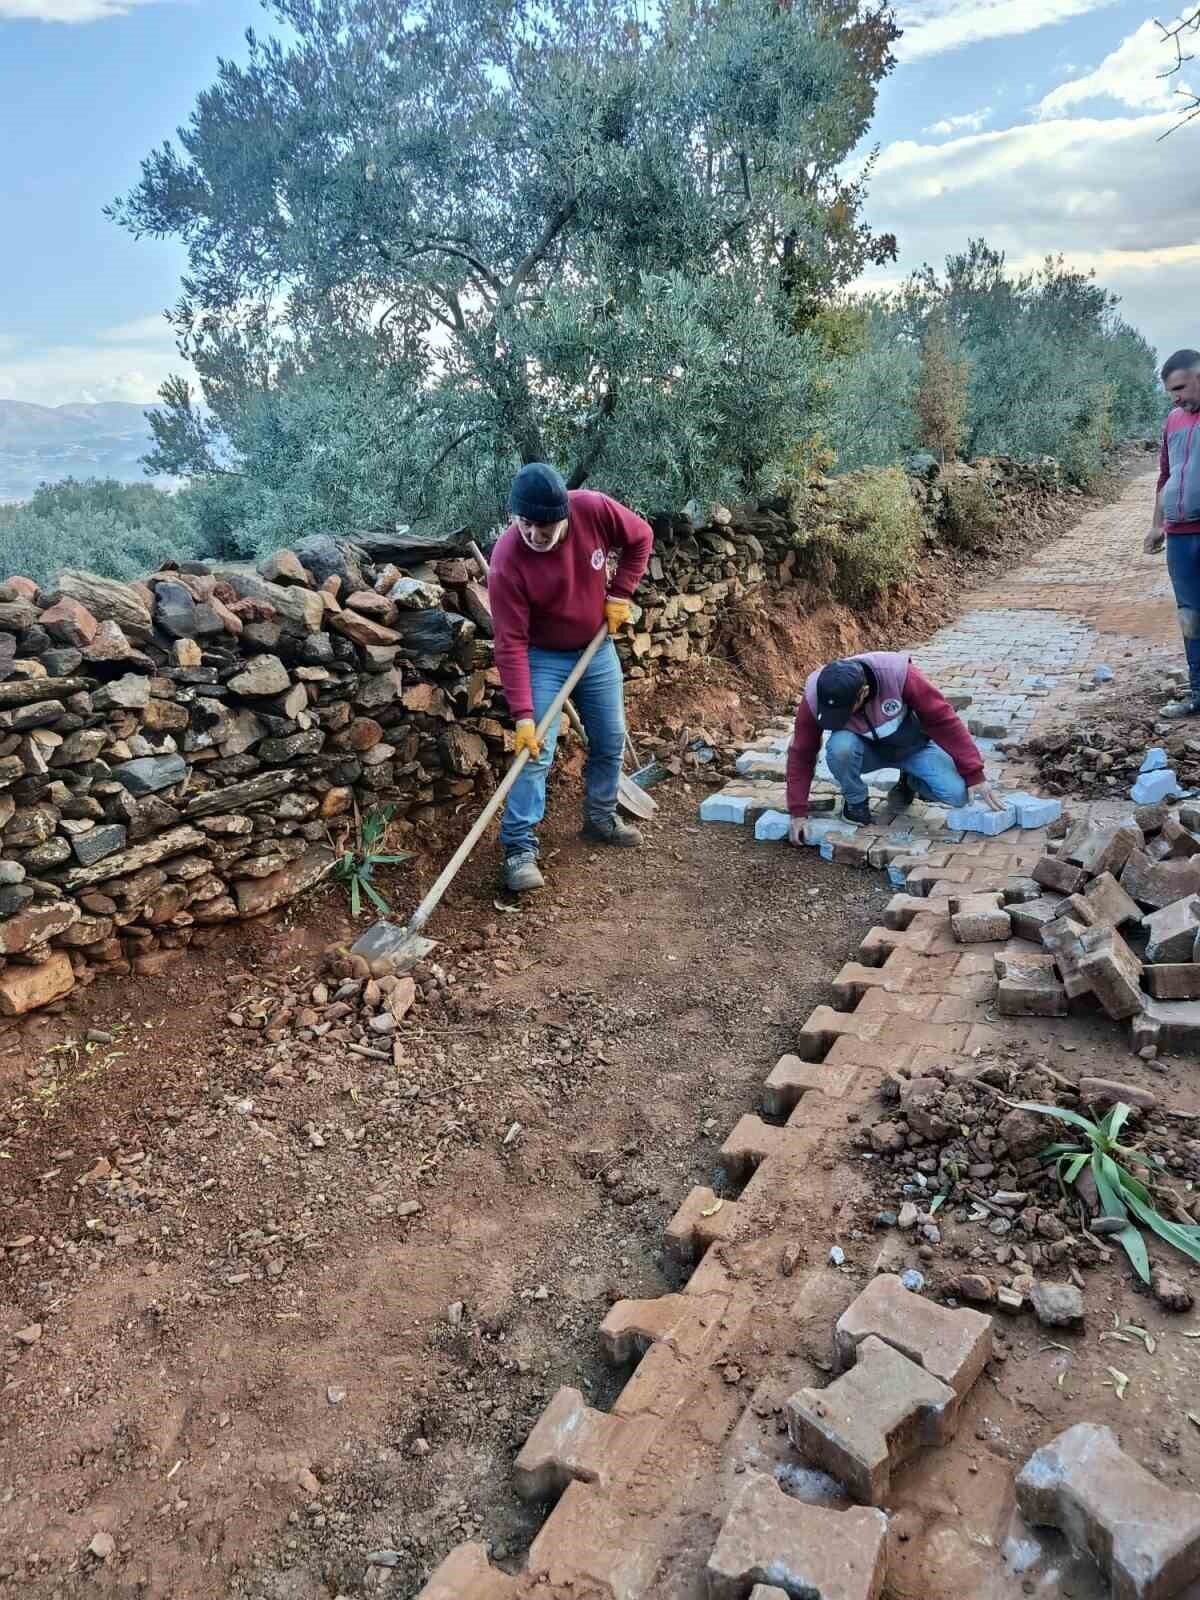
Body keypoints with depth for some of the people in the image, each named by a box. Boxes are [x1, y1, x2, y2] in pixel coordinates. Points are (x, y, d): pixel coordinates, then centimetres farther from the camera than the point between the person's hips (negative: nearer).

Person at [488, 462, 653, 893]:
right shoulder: (507, 560, -29)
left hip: (597, 650, 5)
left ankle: (601, 819, 34)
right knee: (535, 752, -12)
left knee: (610, 741, 14)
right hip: (543, 659, -4)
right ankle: (520, 849, -6)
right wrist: (523, 714, -31)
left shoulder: (594, 510, -21)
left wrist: (620, 593, -9)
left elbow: (640, 538, -1)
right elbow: (511, 644, -28)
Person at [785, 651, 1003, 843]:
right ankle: (855, 803, -6)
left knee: (957, 794, -22)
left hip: (911, 746, 0)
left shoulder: (897, 674, -34)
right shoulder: (814, 698, -29)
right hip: (866, 751, 0)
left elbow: (943, 719, -25)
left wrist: (974, 775, -24)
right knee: (840, 746, -35)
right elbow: (801, 754, -18)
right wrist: (798, 812, -20)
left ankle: (909, 782, 10)